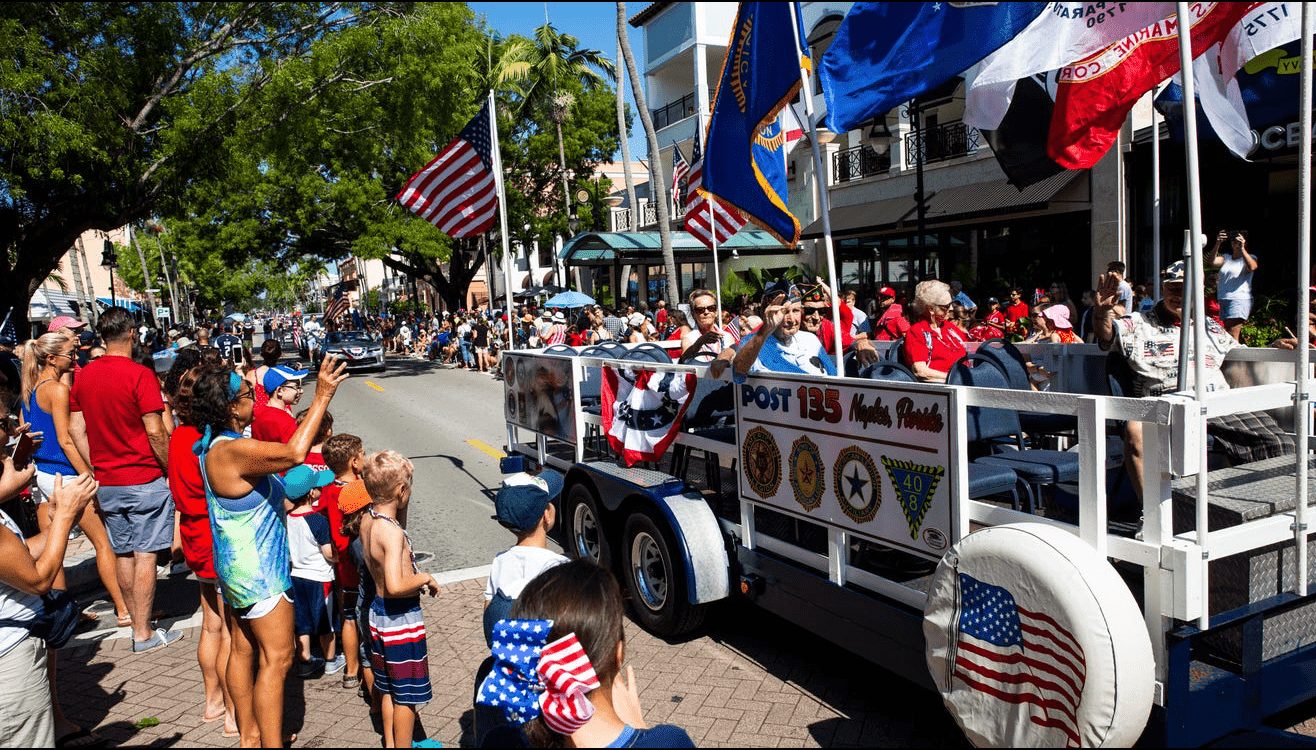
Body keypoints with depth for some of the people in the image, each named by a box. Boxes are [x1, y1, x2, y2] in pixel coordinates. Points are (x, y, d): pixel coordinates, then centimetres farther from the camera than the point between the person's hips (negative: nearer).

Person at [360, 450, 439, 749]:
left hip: (379, 612, 9)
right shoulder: (392, 532, -27)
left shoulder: (367, 522, -1)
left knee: (389, 689, 23)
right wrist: (425, 577, -20)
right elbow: (395, 586, -36)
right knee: (407, 694, 8)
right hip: (402, 618, -9)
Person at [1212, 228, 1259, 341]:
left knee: (1232, 338, -14)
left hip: (1239, 301, -5)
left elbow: (1251, 267, -18)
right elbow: (1213, 261, -4)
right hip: (1222, 301, 5)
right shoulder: (1226, 258, 17)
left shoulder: (1249, 258, 5)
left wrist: (1242, 248, -25)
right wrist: (1218, 244, -18)